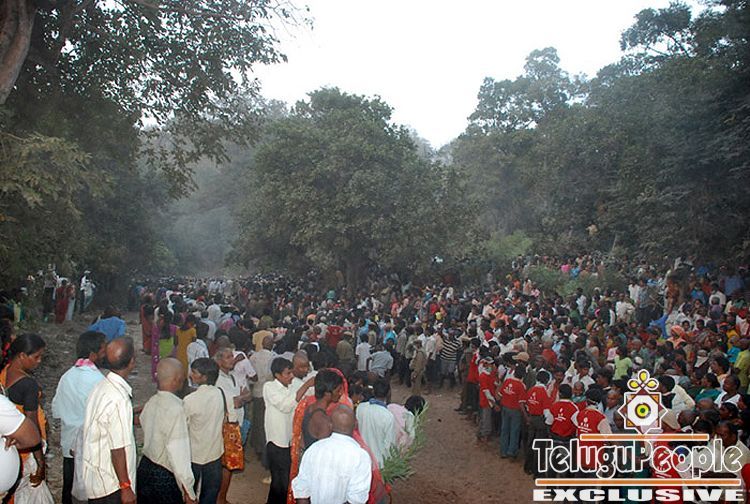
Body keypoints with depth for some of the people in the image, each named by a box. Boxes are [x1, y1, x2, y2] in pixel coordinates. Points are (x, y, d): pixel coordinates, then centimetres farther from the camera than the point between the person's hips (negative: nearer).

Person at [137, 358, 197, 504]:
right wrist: (188, 492, -20)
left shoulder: (150, 402, -1)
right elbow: (178, 452, -26)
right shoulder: (176, 409, -25)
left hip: (144, 468, 7)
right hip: (165, 478, -7)